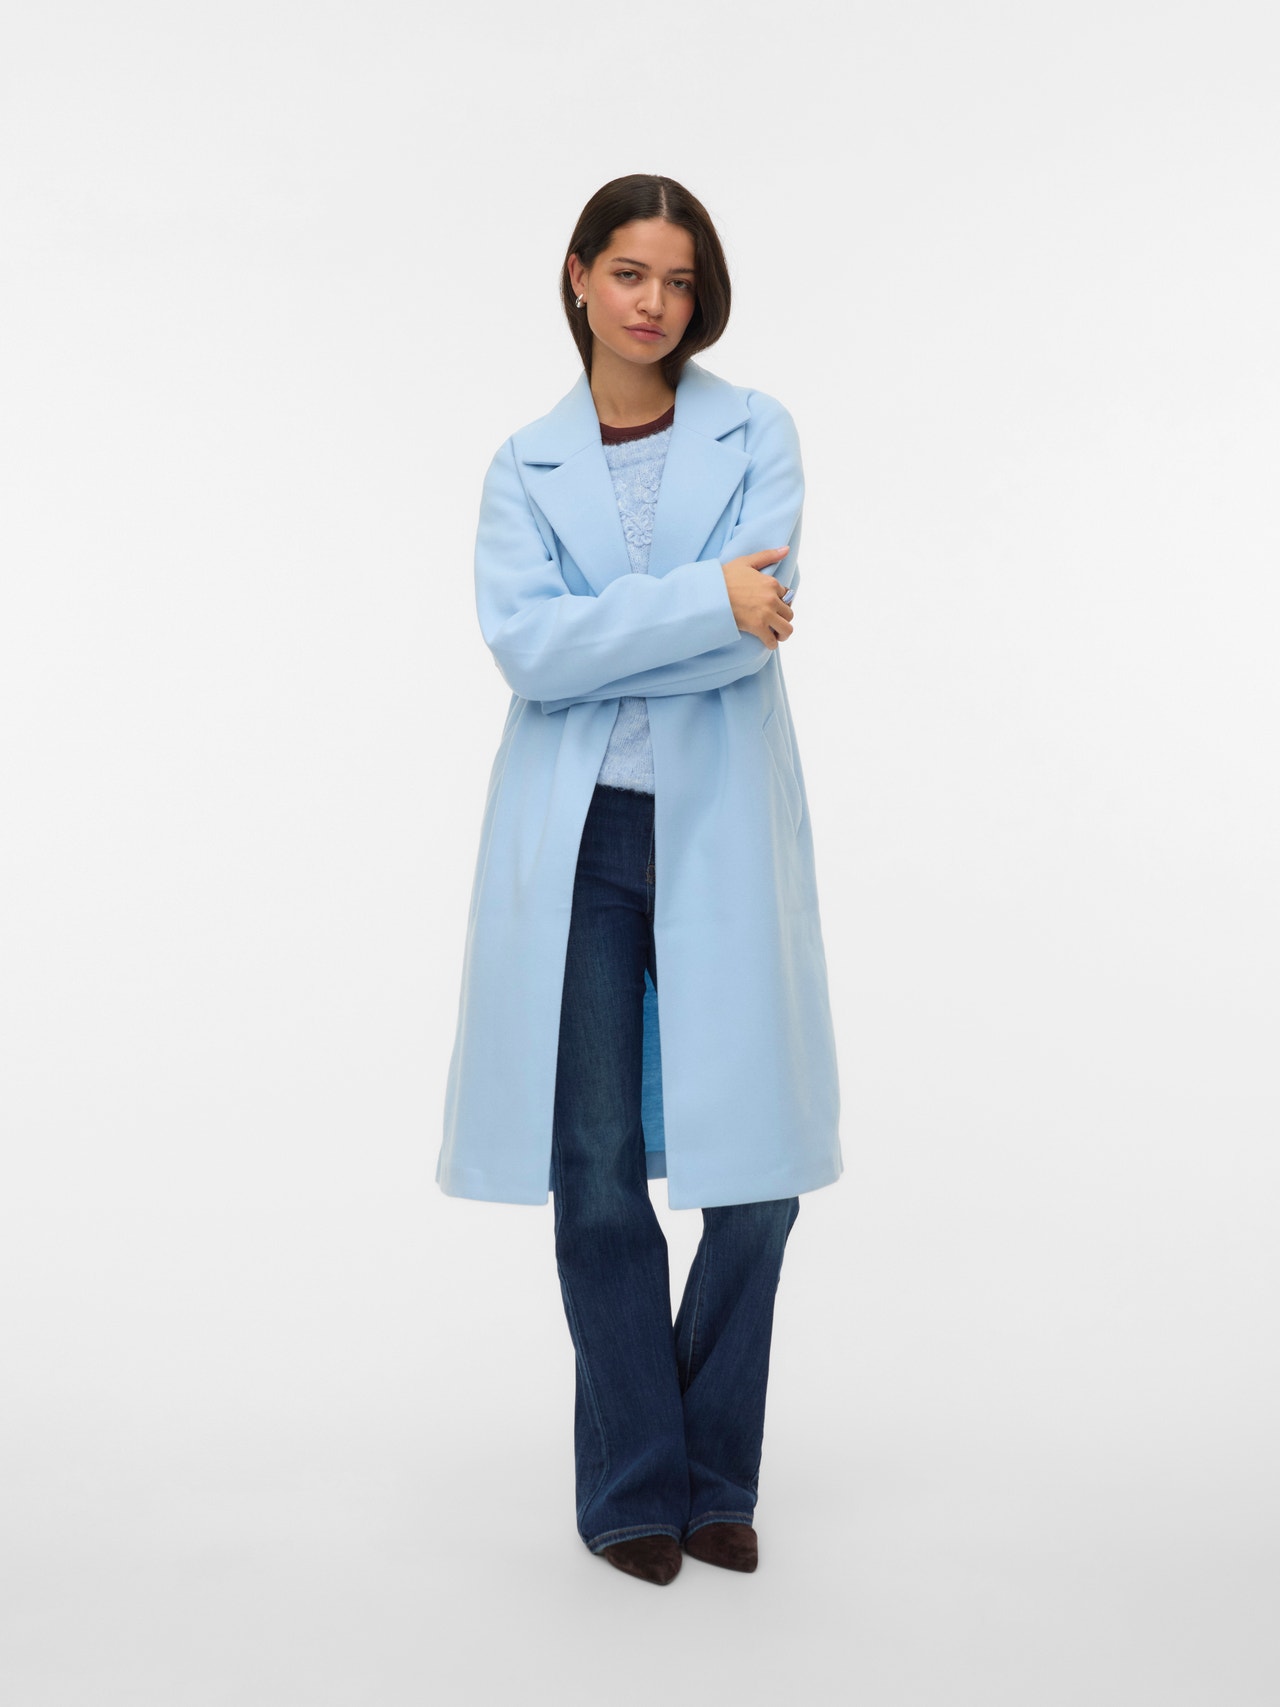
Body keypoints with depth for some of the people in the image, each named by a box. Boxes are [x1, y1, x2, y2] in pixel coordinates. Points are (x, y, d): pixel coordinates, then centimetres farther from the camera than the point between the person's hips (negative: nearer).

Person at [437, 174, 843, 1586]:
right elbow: (522, 645, -7)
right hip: (577, 836, 1)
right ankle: (632, 1486, 18)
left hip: (721, 831, 0)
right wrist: (704, 601, -14)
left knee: (755, 1169, -1)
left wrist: (594, 640, -10)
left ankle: (715, 1478, 20)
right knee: (597, 1174, 1)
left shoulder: (756, 435, 7)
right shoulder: (525, 465, 10)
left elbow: (759, 628, -8)